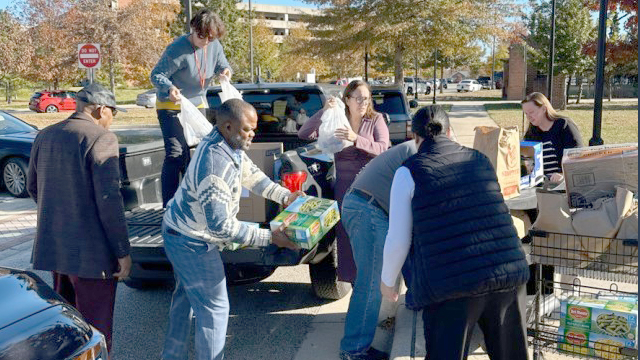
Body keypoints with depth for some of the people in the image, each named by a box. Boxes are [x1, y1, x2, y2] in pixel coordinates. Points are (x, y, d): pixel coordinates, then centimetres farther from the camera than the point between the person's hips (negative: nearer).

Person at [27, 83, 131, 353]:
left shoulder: (45, 136, 10)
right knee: (95, 331, 3)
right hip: (91, 252, -8)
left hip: (53, 247, 8)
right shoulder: (101, 138, -14)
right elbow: (109, 199, -19)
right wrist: (122, 252, -13)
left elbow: (33, 187, 19)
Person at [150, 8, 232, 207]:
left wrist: (225, 70, -15)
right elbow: (156, 75, -19)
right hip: (171, 107, -7)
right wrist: (169, 88, -40)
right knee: (176, 154, -17)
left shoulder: (214, 46, -4)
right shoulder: (177, 49, -22)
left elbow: (222, 63, 10)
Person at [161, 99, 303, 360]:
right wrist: (270, 237, -29)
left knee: (186, 296, 25)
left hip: (179, 231, 10)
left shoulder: (228, 143, -6)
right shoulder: (215, 163, -34)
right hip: (192, 242, -10)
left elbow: (250, 173, 11)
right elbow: (220, 225, -33)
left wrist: (285, 196, 3)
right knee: (214, 309, 0)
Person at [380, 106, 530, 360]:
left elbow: (398, 241, 0)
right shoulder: (480, 160, 14)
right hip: (509, 277, 4)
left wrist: (387, 281, 16)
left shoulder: (408, 172, 0)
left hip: (451, 285, -4)